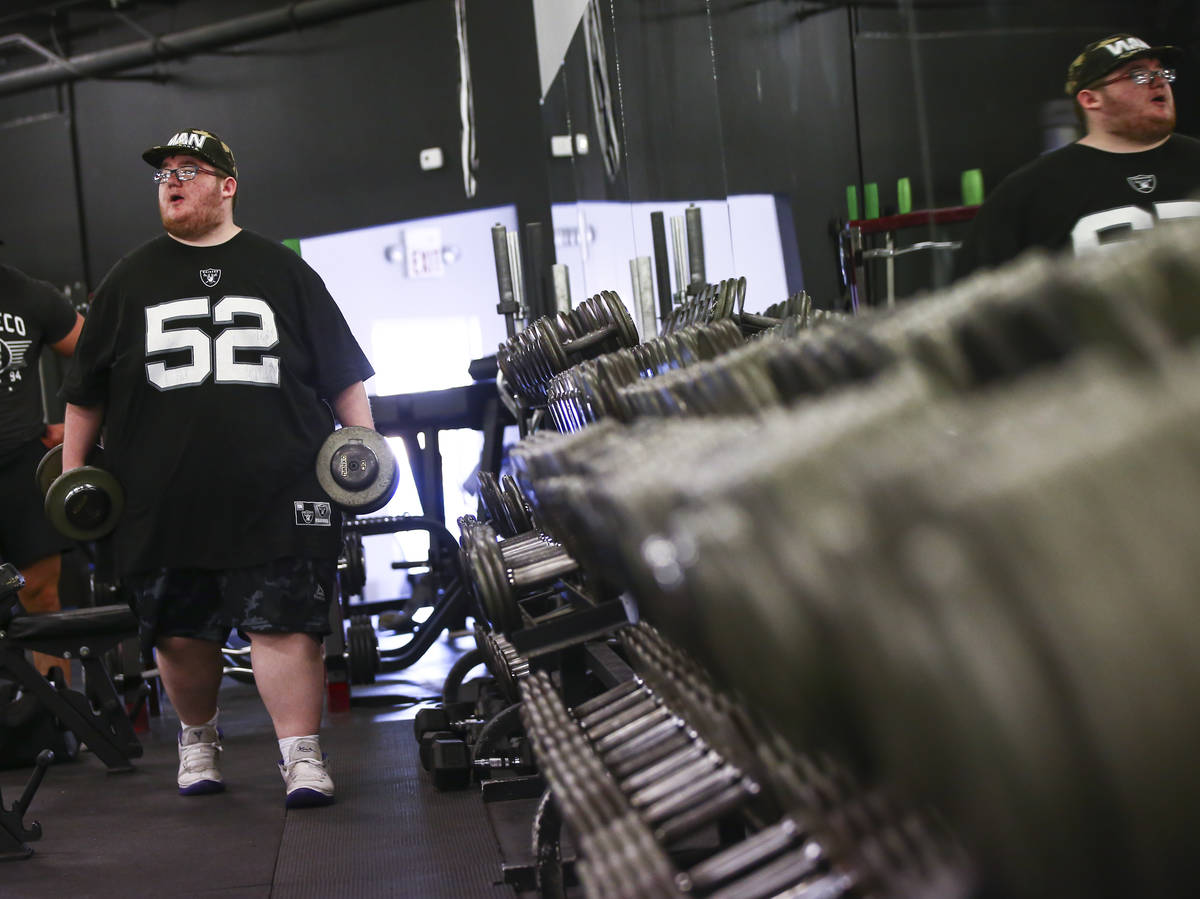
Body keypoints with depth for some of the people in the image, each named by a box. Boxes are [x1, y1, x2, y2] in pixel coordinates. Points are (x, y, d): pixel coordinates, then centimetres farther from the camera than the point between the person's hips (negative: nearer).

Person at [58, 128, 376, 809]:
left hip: (275, 493, -2)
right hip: (164, 497, 2)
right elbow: (86, 390, 17)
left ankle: (303, 757, 0)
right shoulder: (131, 281, 14)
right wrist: (73, 470, 14)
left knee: (285, 625, -6)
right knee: (181, 633, 8)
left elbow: (343, 373, 11)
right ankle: (199, 738, 30)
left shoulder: (283, 272, 10)